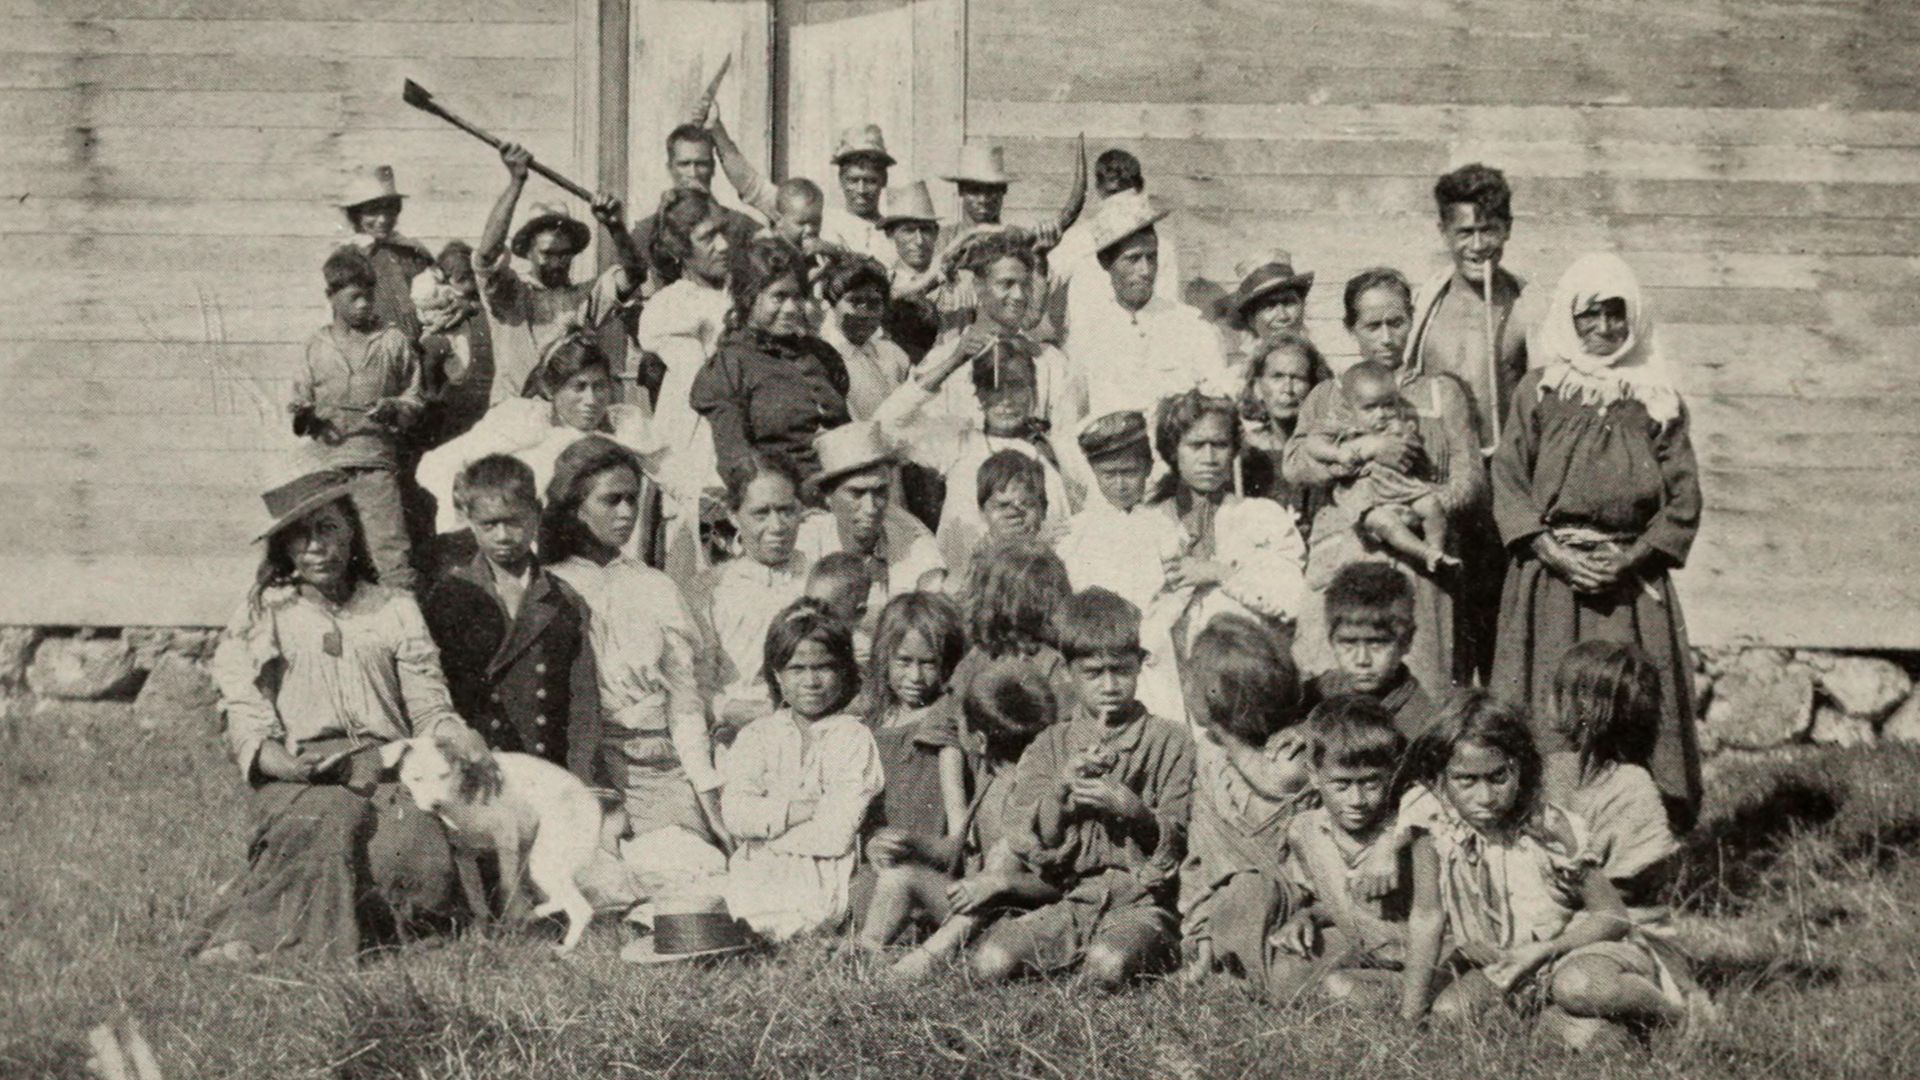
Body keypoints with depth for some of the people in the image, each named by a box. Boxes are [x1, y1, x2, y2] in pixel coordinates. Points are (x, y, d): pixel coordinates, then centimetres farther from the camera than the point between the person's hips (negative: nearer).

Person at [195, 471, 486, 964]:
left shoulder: (394, 609, 23)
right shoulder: (261, 616, 17)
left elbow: (431, 709, 17)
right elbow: (246, 720, 5)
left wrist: (467, 747, -7)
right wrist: (283, 762, -18)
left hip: (387, 765, 2)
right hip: (298, 776, -2)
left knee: (415, 845, -35)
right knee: (330, 823, -40)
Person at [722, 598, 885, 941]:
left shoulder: (854, 739, 2)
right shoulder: (757, 736, 13)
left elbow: (836, 835, -9)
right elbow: (736, 814, -4)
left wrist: (766, 823, -5)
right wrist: (803, 809, -11)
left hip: (822, 884, -2)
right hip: (757, 873, 2)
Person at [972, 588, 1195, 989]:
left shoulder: (1170, 741, 6)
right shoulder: (1049, 747, 14)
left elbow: (1180, 842, -1)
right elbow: (1025, 840, 3)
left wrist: (1134, 811, -19)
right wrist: (1061, 791, -13)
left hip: (1143, 900, -3)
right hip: (1071, 901, 3)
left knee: (1109, 964, -36)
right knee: (991, 961, -22)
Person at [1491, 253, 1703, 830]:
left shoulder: (1658, 399, 8)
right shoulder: (1538, 391, 7)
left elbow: (1684, 497, 4)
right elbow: (1507, 479, 2)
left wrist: (1629, 558, -8)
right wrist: (1553, 551, -10)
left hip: (1632, 582, 0)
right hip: (1549, 581, 0)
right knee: (1546, 714, -4)